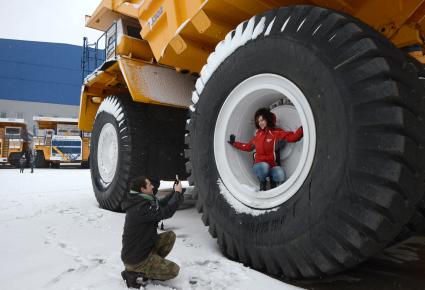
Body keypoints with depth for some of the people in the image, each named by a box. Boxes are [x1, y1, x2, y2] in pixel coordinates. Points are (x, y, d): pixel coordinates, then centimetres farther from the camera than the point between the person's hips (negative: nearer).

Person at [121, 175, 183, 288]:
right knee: (174, 270, -1)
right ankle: (134, 272, -1)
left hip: (142, 248, 9)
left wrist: (175, 192, 4)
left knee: (170, 236, 8)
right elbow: (167, 212, -27)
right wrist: (178, 193, -15)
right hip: (135, 259, -9)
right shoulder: (141, 208, -28)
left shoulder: (139, 201, 1)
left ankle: (153, 264, 11)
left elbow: (161, 205, 13)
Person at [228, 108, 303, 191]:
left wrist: (301, 129, -30)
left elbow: (292, 137, -14)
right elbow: (248, 146, 24)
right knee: (264, 166, -36)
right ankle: (262, 183, -3)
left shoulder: (276, 132, -2)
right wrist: (234, 143, 22)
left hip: (272, 165, -2)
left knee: (281, 176, -34)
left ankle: (272, 179, 5)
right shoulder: (257, 134, 10)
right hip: (259, 165, 2)